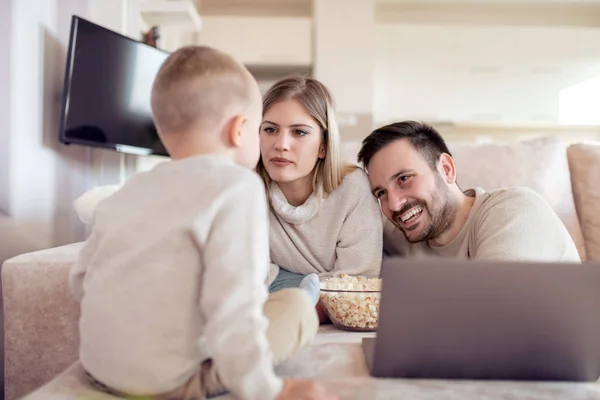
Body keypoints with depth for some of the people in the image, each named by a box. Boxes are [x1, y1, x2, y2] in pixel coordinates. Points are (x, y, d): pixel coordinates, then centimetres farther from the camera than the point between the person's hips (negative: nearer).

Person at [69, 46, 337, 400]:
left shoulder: (127, 191, 6)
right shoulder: (236, 186, -16)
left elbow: (80, 281, 12)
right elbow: (233, 305, -24)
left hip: (98, 366, 8)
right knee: (296, 304, 4)